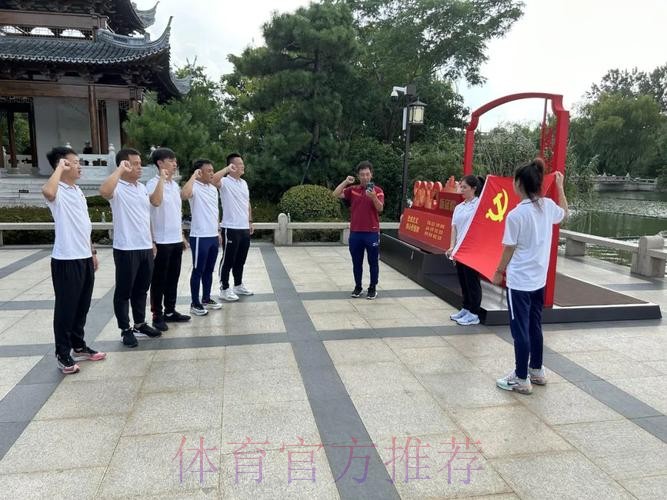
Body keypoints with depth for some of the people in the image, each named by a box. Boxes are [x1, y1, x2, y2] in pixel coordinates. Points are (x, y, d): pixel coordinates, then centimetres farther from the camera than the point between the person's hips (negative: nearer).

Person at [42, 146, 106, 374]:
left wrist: (92, 251, 19)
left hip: (84, 258, 8)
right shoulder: (57, 191, -12)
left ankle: (79, 346, 30)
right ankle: (63, 354, 15)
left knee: (82, 306, 16)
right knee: (66, 307, 2)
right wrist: (60, 168, -24)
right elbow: (47, 192, -40)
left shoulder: (77, 191, 15)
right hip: (66, 260, -8)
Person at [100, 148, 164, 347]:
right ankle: (125, 330, 15)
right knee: (124, 291, 5)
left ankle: (140, 324, 29)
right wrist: (120, 170, -27)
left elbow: (156, 201, 11)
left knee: (141, 289, 17)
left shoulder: (141, 187, 14)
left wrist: (161, 178, 11)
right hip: (126, 249, -7)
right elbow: (104, 191, -34)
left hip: (145, 247, 8)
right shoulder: (117, 187, -12)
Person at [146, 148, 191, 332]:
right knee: (159, 280, 3)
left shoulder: (175, 185, 12)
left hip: (176, 240, 7)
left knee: (173, 278, 14)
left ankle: (170, 311, 25)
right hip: (161, 241, -7)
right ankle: (157, 316, 13)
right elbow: (147, 214, -17)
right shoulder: (153, 184, -11)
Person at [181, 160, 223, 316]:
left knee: (209, 270, 16)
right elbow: (184, 194, -37)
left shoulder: (213, 188, 13)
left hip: (213, 236, 8)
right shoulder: (195, 187, -12)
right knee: (198, 271, 2)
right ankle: (195, 303, 12)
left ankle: (206, 299, 28)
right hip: (200, 237, -8)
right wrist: (193, 176, -24)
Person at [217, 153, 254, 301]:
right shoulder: (225, 182, -11)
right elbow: (213, 180, -34)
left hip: (244, 228, 8)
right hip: (230, 228, -8)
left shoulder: (244, 183, 15)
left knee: (240, 259, 16)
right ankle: (224, 289, 9)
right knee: (228, 260, 1)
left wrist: (250, 222, 19)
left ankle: (238, 285, 29)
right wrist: (227, 169, -27)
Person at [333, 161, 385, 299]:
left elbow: (380, 208, -14)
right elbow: (336, 194, -4)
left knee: (373, 262, 6)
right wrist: (346, 181, -12)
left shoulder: (377, 190, -1)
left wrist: (373, 197, -30)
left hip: (372, 232, -2)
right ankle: (358, 287, 23)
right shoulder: (352, 190, 6)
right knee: (356, 262, 11)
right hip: (355, 233, 2)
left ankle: (372, 288, 17)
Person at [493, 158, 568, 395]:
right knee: (534, 326, 20)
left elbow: (509, 250, -12)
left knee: (520, 330, 3)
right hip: (539, 279, 7)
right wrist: (560, 186, 29)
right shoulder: (548, 206, 0)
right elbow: (564, 212, 24)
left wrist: (498, 272, 2)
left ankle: (521, 379, 13)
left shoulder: (516, 214, -19)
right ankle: (536, 370, 33)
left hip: (519, 281, -7)